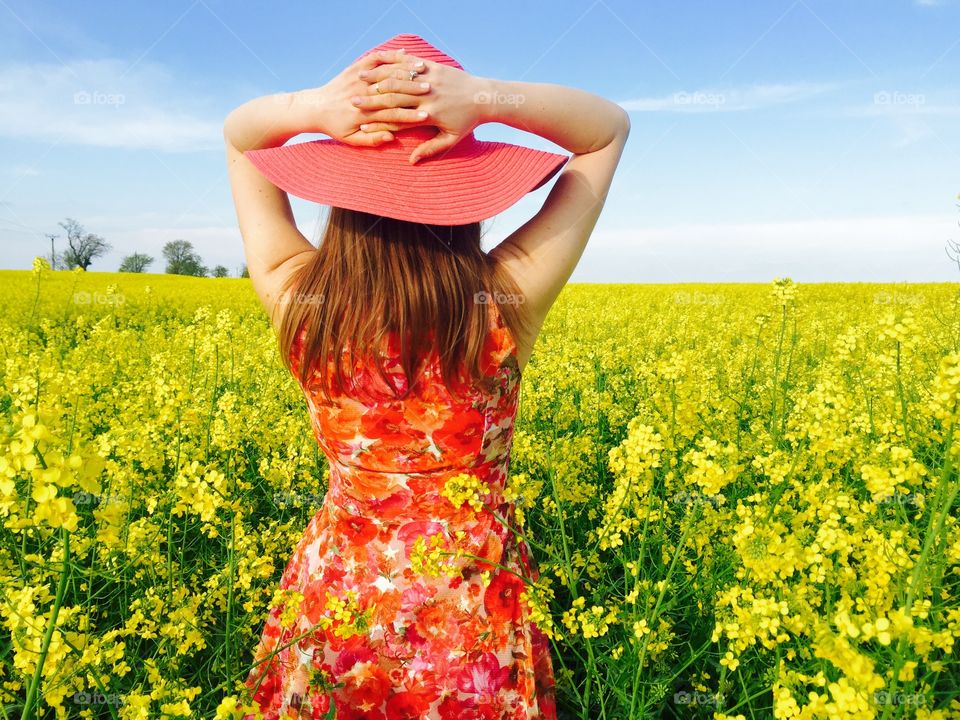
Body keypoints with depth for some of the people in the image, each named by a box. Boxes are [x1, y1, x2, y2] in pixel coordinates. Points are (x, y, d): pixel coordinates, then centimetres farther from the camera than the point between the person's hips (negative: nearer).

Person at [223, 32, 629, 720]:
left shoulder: (296, 298, -17)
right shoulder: (509, 298, -22)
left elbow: (238, 135, 0)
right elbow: (611, 126, -9)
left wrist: (315, 106, -21)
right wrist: (486, 97, -25)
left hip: (333, 599, 2)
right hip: (469, 613, -1)